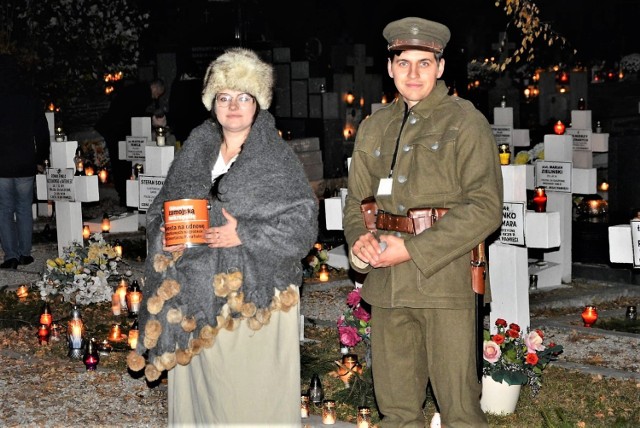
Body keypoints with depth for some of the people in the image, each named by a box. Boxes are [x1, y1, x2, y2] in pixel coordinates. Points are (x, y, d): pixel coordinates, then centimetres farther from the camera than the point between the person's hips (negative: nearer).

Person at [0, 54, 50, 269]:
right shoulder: (30, 96, -1)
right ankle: (25, 253, 13)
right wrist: (41, 158, 14)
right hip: (26, 164, 2)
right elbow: (42, 131, 4)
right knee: (24, 208, 11)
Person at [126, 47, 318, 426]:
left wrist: (245, 234, -18)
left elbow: (304, 226, -8)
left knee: (253, 394, -4)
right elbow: (161, 209, 17)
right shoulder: (195, 151, 11)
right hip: (199, 299, 4)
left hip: (256, 299, -4)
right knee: (202, 388, 6)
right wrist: (166, 234, -4)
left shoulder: (279, 159, -1)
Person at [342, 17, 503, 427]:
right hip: (385, 286, 5)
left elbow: (486, 207, -9)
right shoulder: (374, 128, 17)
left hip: (445, 282, -5)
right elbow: (356, 200, 20)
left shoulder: (466, 122, 0)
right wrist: (360, 239, -4)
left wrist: (413, 250, -15)